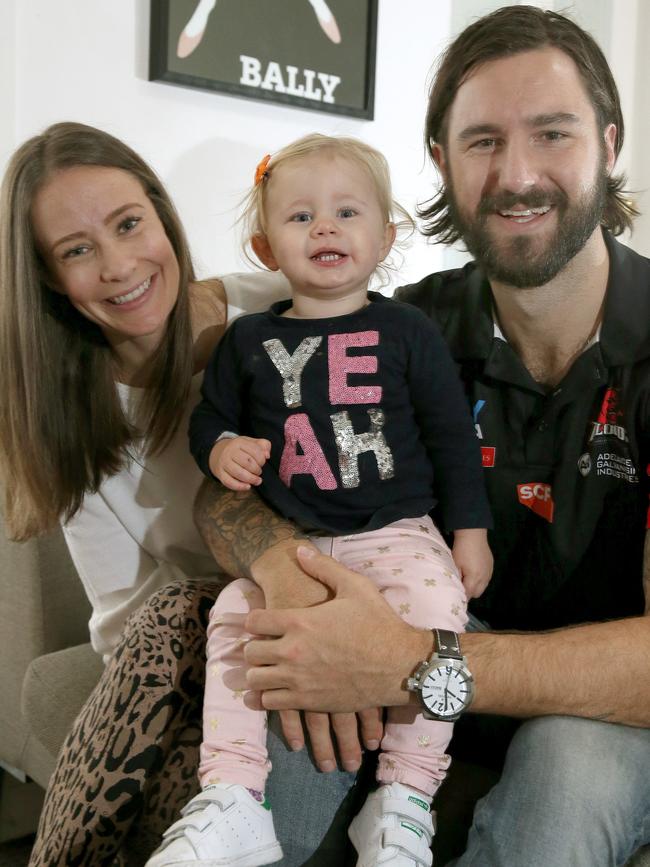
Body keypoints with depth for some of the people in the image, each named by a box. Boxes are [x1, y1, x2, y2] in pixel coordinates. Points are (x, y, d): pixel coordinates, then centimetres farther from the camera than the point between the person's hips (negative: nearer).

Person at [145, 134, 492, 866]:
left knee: (434, 606, -28)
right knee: (232, 615, -17)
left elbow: (452, 433, 6)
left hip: (399, 532, -2)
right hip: (287, 542, 3)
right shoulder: (248, 341, 8)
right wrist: (220, 448, -8)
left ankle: (405, 800, -14)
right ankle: (231, 801, -9)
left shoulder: (406, 331, 3)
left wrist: (470, 529, 2)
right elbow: (209, 416, 16)